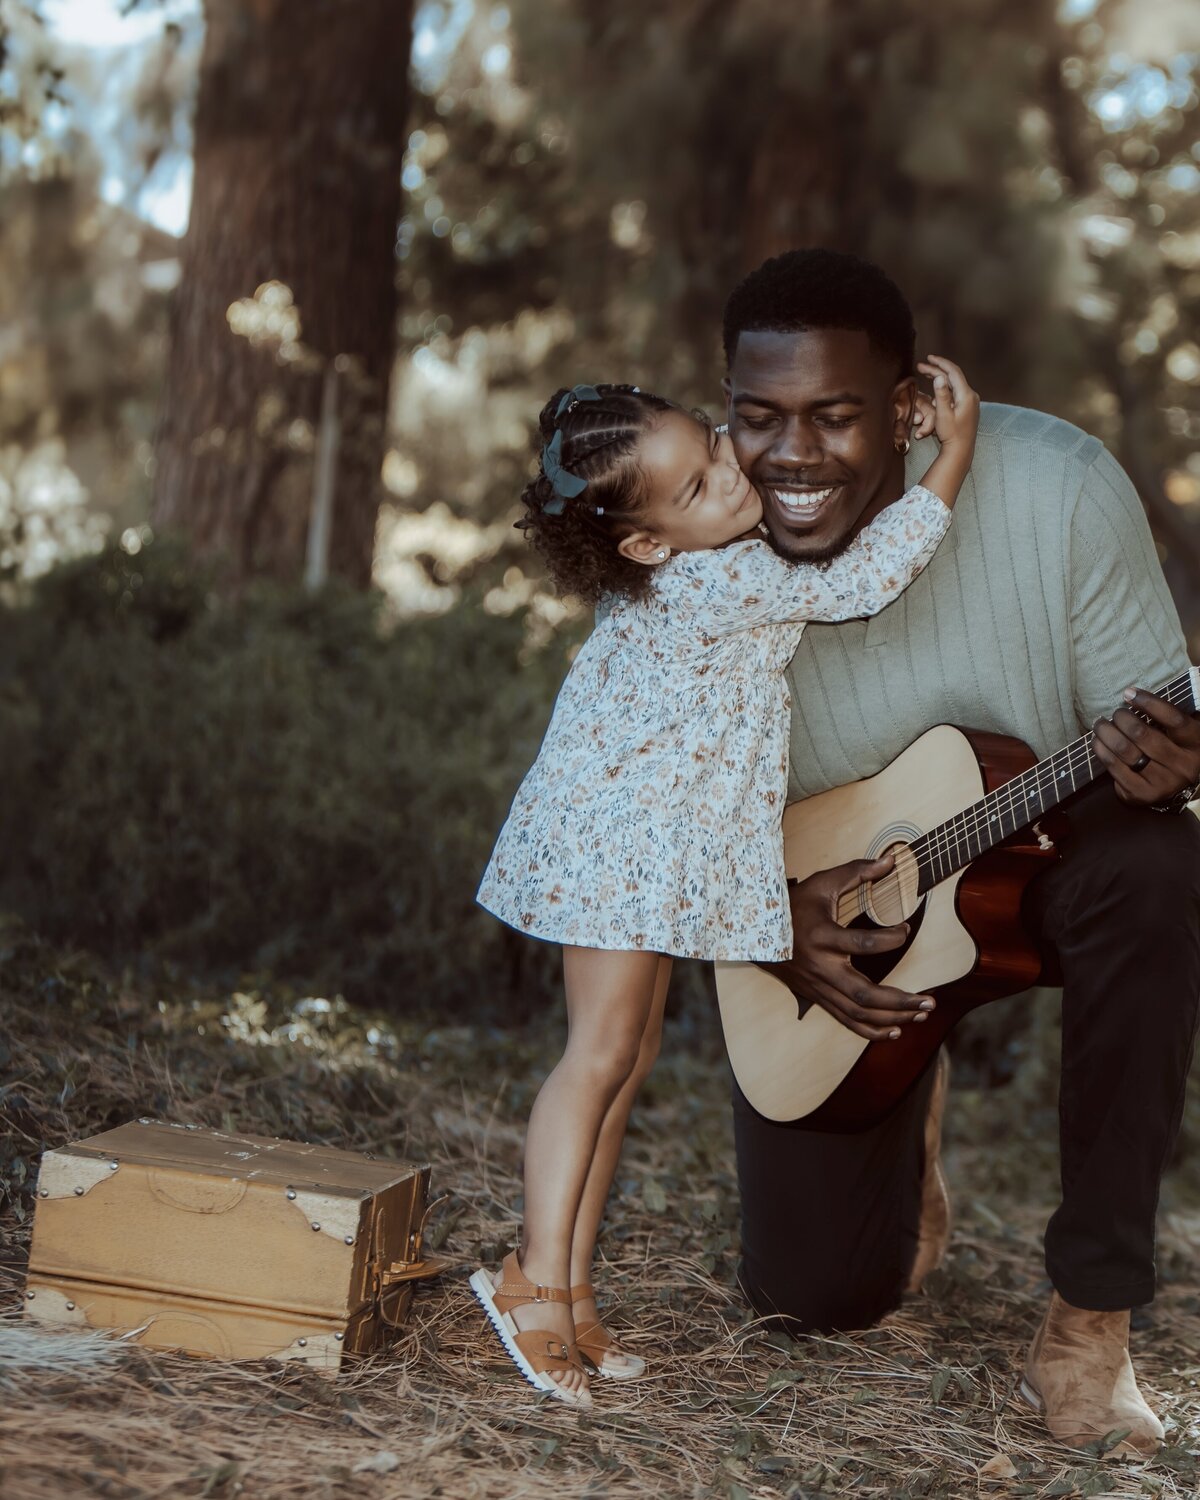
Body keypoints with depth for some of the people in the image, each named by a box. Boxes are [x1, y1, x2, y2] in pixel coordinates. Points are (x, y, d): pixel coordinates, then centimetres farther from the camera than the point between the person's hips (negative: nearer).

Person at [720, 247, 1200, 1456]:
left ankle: (1089, 1322, -22)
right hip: (811, 904, 1)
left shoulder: (1056, 487, -26)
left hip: (1035, 852, -1)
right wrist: (771, 918, -26)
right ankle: (907, 1122, 36)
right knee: (814, 1293, -1)